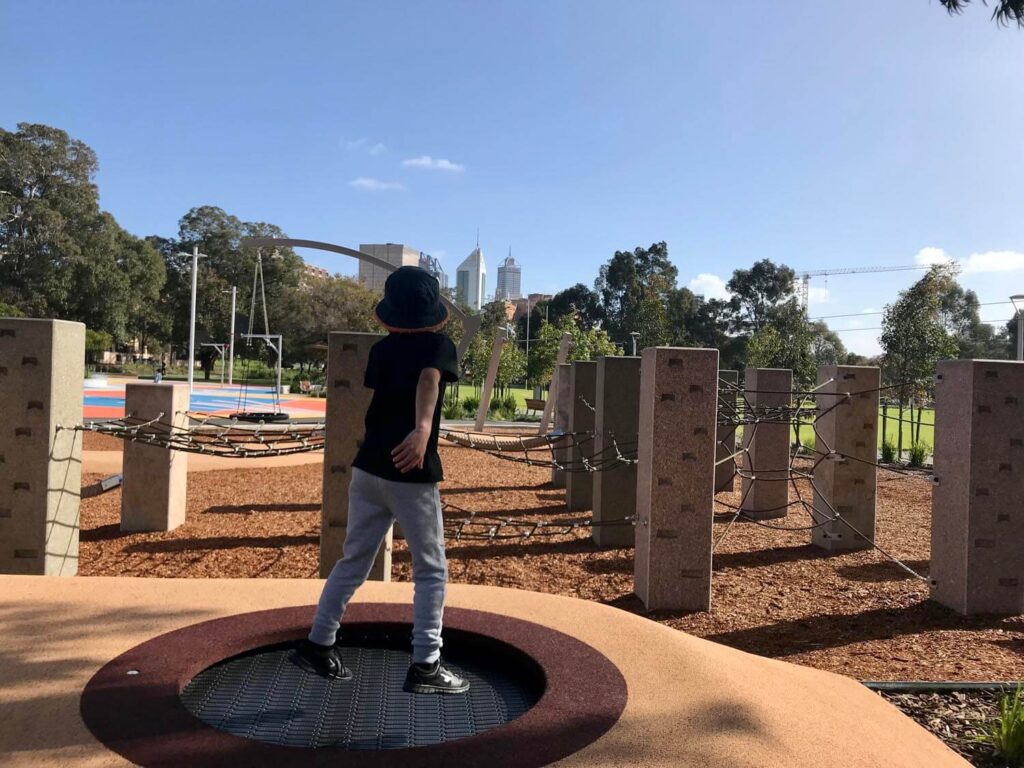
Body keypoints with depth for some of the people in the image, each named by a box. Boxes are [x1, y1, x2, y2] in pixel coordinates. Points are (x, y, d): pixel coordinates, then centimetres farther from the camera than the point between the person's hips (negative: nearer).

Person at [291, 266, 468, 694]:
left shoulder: (381, 349, 10)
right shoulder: (438, 345, -6)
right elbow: (428, 380, -27)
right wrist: (423, 428, -44)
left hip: (368, 468, 6)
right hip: (411, 475, -5)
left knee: (353, 561, 17)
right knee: (430, 570, 5)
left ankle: (318, 645, 22)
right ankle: (425, 666, 5)